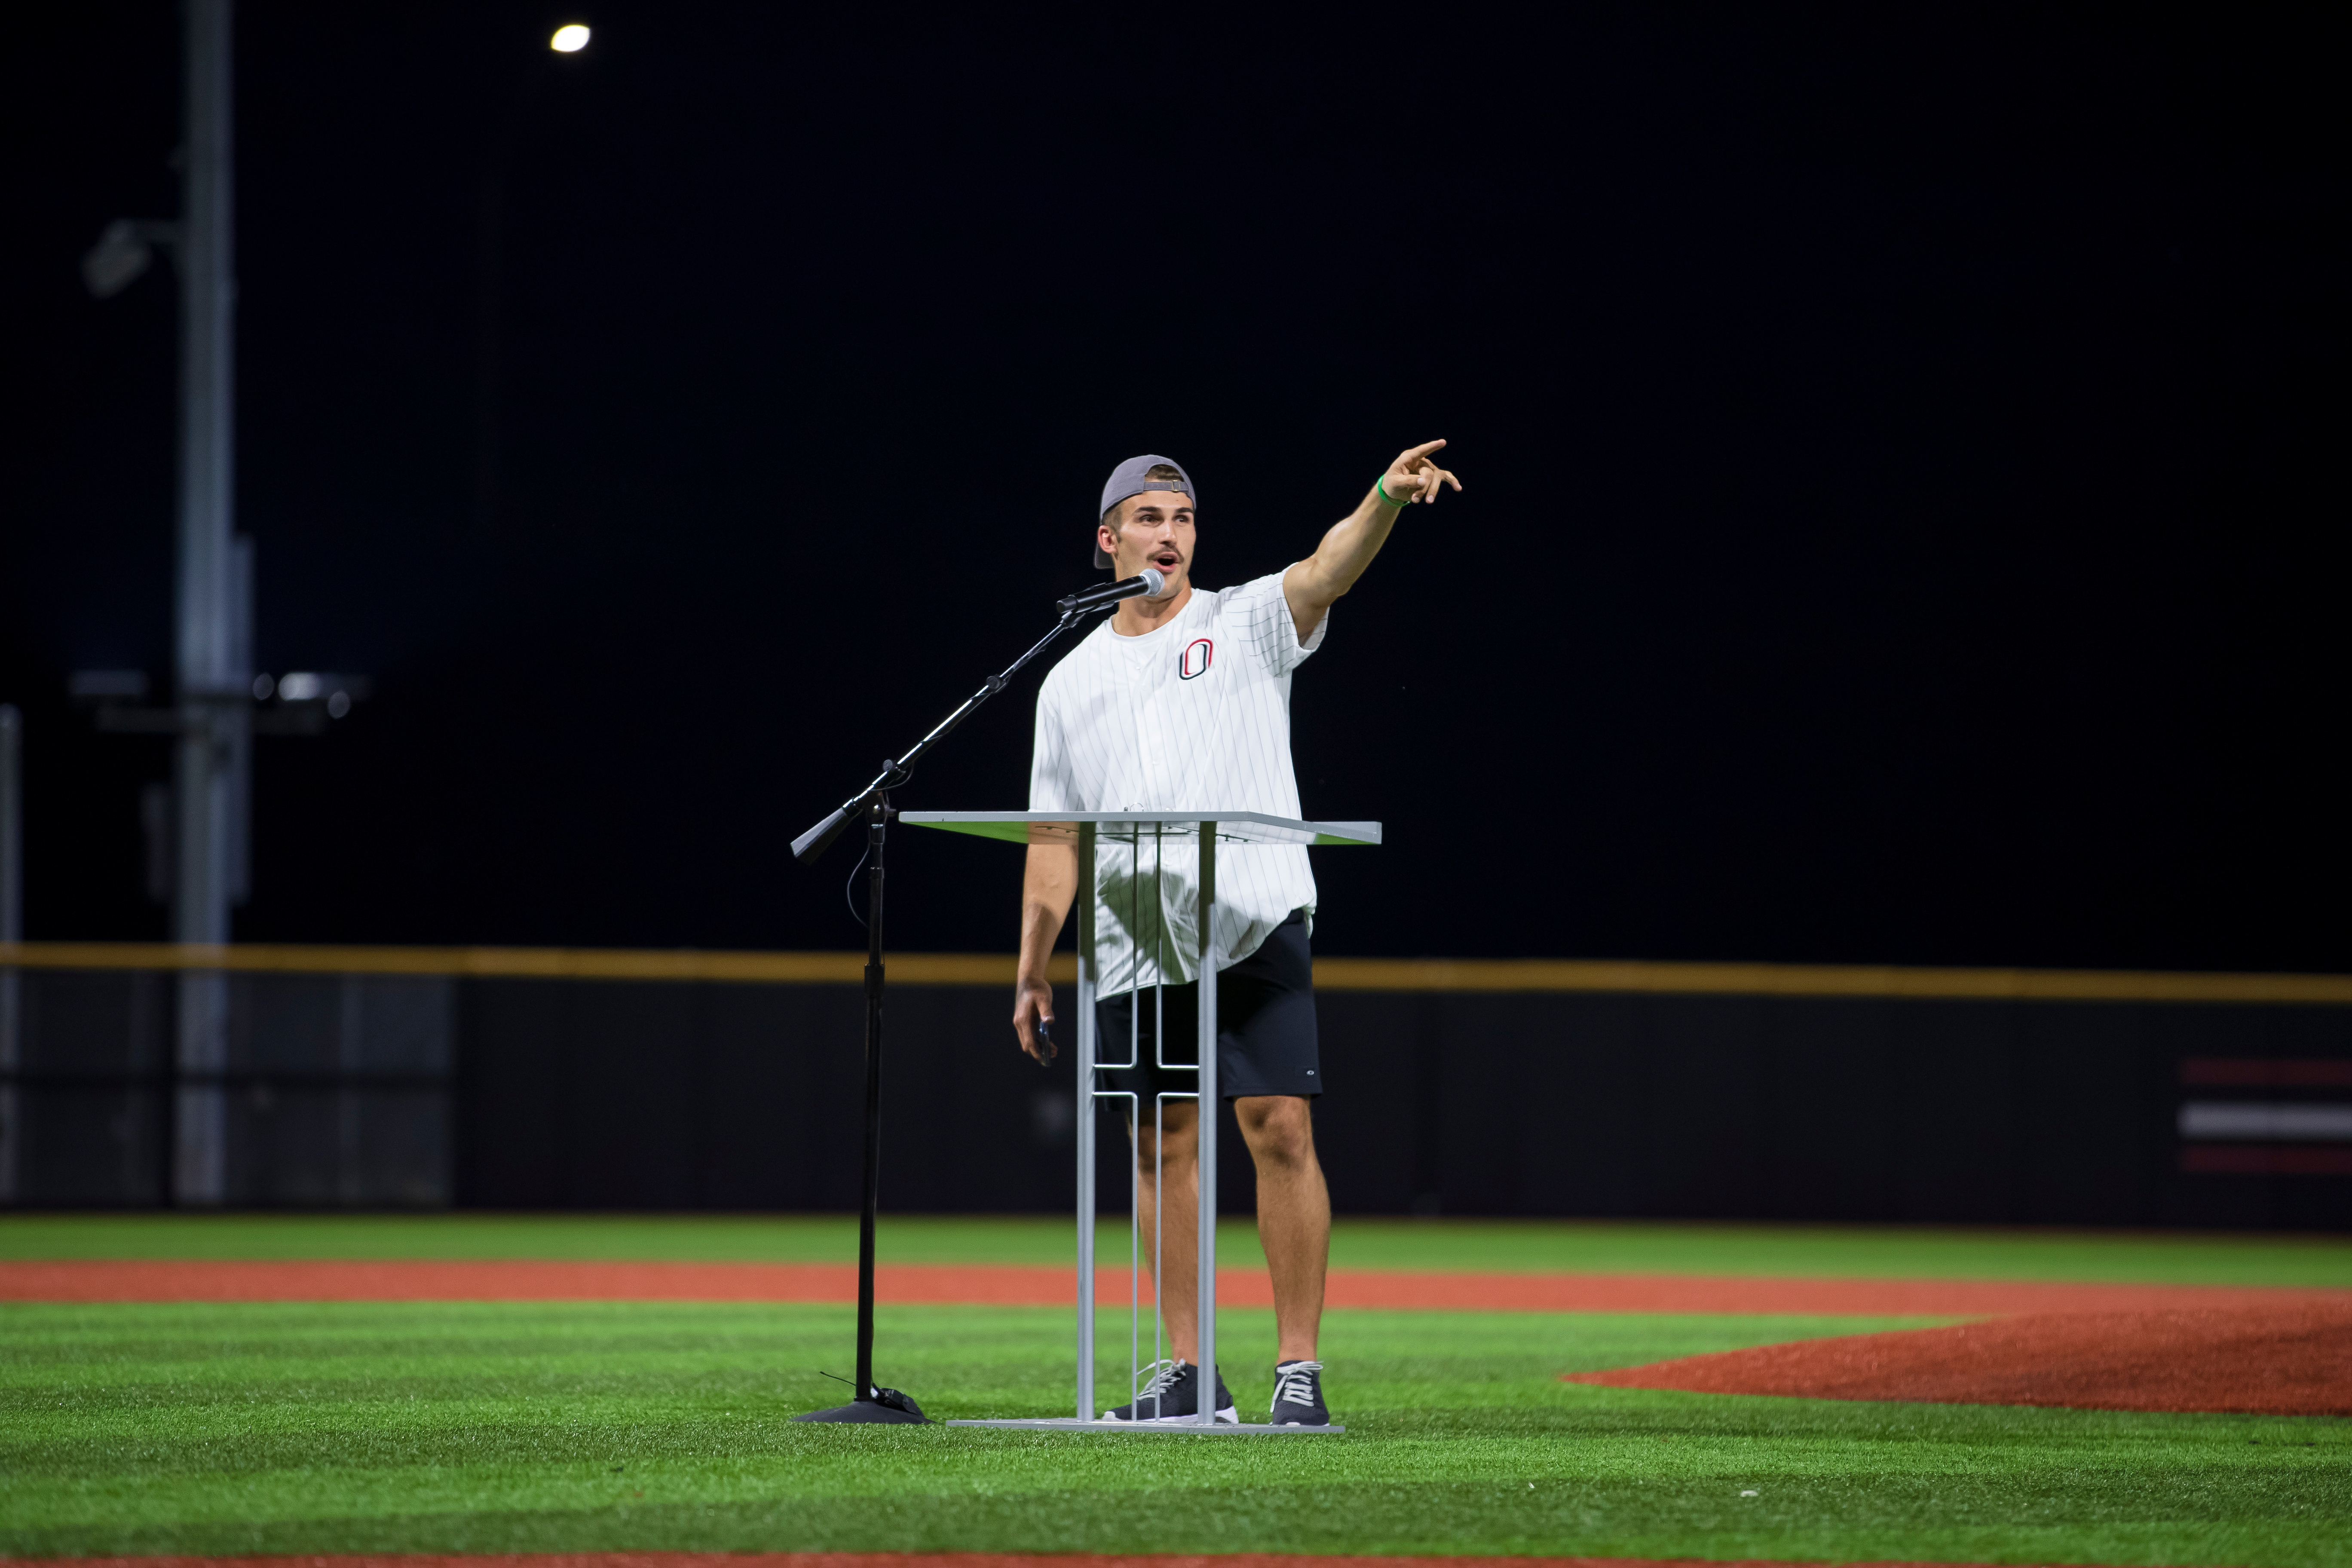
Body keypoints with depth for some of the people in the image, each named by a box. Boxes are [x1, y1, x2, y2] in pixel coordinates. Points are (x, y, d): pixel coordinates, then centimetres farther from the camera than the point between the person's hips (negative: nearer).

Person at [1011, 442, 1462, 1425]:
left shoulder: (1246, 623, 7)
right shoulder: (1072, 681, 17)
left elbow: (1326, 572, -14)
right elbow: (1054, 837, 16)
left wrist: (1385, 499, -35)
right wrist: (1031, 973, 9)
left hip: (1254, 927, -4)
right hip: (1133, 945, 4)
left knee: (1280, 1128, -12)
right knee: (1163, 1147, 6)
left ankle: (1299, 1366, -9)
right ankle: (1188, 1373, 12)